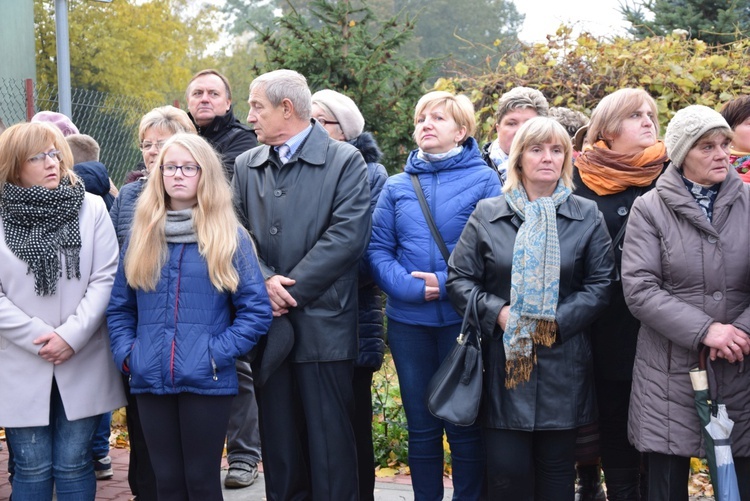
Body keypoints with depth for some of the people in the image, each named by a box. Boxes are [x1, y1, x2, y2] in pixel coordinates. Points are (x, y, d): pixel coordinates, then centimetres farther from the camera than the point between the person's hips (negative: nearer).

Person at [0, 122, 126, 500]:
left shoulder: (91, 208, 2)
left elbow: (105, 278, -3)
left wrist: (71, 335, -13)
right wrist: (38, 337, -13)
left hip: (82, 365, 0)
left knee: (73, 466, 7)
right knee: (31, 470, 6)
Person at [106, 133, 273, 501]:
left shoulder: (229, 237, -2)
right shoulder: (142, 234, 9)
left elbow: (256, 310, -5)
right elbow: (119, 307, 13)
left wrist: (216, 353, -13)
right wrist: (125, 354, -1)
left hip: (207, 382, -3)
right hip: (150, 381, 3)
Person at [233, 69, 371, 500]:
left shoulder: (345, 162, -2)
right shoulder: (247, 166, 13)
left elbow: (347, 237, -12)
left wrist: (290, 289, -13)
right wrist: (265, 281, -12)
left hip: (323, 323, -4)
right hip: (268, 324, 4)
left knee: (329, 440, 1)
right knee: (278, 438, 10)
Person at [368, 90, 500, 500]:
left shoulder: (483, 181, -2)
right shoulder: (397, 186, 9)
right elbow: (377, 248, 2)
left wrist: (449, 283, -18)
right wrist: (409, 286, -15)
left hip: (462, 317, -3)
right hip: (408, 320, 3)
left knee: (464, 424, 5)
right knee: (421, 426, 12)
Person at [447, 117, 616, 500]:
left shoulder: (587, 217, 6)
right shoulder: (487, 214, 5)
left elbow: (601, 283, 2)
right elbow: (459, 278, 4)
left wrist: (557, 321, -12)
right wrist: (497, 313, -13)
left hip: (563, 364, 1)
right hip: (503, 363, 0)